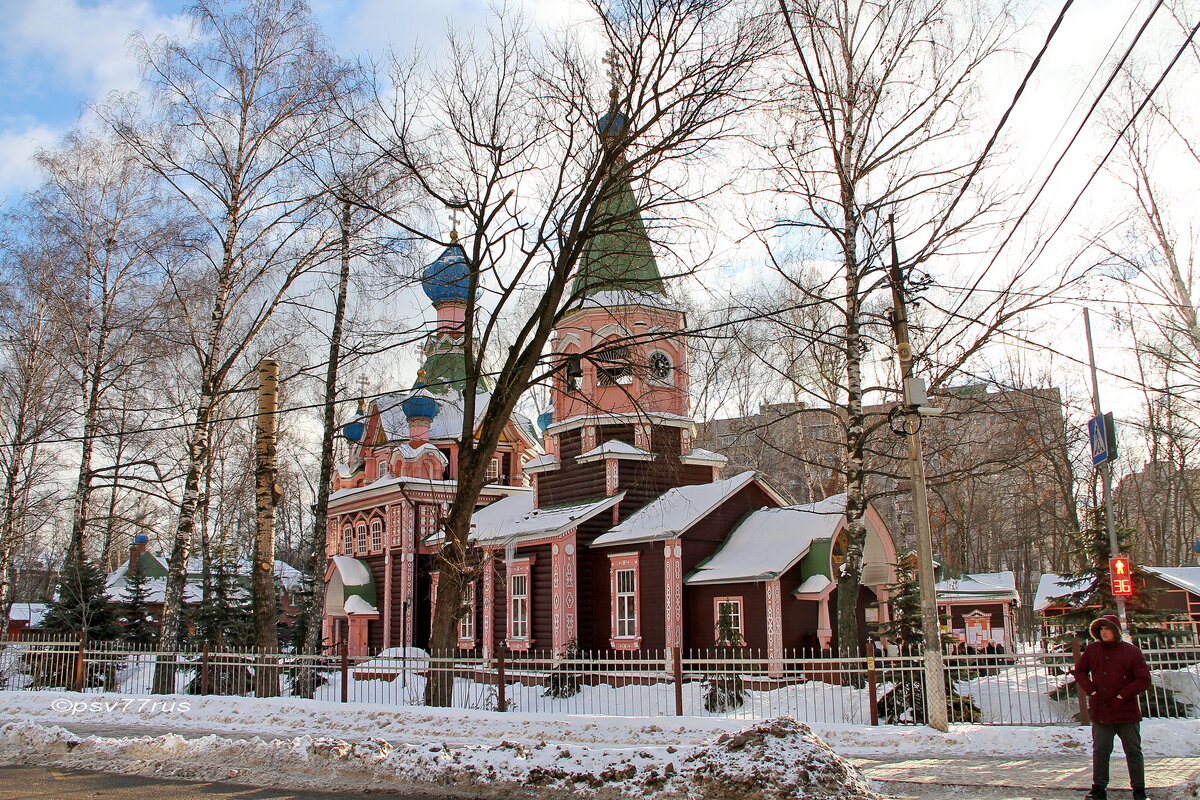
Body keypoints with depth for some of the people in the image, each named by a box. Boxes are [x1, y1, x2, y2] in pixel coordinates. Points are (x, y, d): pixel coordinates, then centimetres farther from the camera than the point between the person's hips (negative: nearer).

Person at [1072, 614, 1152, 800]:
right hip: (1100, 712, 2)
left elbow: (1144, 680, -7)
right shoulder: (1092, 650, 4)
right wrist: (1090, 690, -2)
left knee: (1133, 752, 7)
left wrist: (1123, 695, -12)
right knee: (1100, 752, 7)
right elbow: (1079, 671, 13)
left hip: (1126, 712, -2)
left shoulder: (1132, 652, -5)